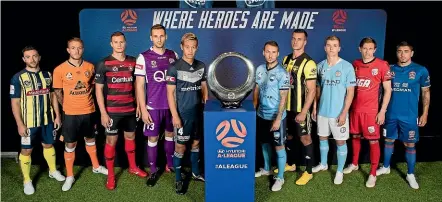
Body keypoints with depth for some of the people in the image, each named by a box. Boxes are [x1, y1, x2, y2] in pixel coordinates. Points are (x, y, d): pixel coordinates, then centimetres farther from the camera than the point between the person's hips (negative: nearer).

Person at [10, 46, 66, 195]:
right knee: (26, 150, 8)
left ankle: (53, 171, 38)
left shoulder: (47, 75, 3)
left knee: (48, 145, 19)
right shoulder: (18, 78, -9)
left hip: (48, 119, 4)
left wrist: (57, 116, 5)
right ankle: (27, 181, 23)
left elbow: (53, 96, 9)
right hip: (29, 122, -3)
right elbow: (15, 103, -9)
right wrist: (20, 124, -13)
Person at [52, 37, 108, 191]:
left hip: (89, 111, 3)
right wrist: (68, 107, 6)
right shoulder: (60, 70, -10)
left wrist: (85, 102, 9)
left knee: (90, 139, 20)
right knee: (70, 145, 7)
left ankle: (96, 167, 39)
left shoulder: (90, 67, -2)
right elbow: (58, 92, 0)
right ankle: (69, 176, 22)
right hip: (71, 114, -2)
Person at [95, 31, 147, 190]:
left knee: (130, 137, 16)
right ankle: (110, 175, 18)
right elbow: (98, 89, -6)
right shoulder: (103, 64, -6)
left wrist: (138, 105, 7)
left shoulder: (133, 62, 4)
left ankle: (133, 167, 35)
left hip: (130, 109, 4)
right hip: (112, 111, -4)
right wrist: (103, 113, -11)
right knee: (111, 141, 4)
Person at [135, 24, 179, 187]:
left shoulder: (173, 55, 3)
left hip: (172, 104, 3)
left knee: (170, 134, 15)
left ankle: (170, 164, 33)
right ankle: (153, 171, 19)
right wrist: (143, 109, -11)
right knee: (152, 138, 6)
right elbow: (139, 85, -7)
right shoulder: (143, 57, -6)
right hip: (153, 106, -3)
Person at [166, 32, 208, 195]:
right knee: (180, 146, 3)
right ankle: (178, 179, 17)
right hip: (183, 113, -5)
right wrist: (175, 115, -15)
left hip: (198, 112, 5)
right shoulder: (174, 67, -10)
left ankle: (195, 173, 33)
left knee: (196, 143, 16)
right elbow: (170, 93, -11)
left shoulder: (201, 66, 5)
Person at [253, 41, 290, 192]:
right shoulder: (260, 69, 3)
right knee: (264, 143, 19)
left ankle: (280, 177, 18)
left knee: (279, 146, 5)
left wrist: (278, 119, -20)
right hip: (261, 115, 6)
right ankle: (266, 169, 40)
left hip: (276, 117, -6)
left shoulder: (282, 73, -15)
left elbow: (283, 98, -16)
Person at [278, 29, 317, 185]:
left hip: (300, 109, -6)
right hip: (287, 107, 7)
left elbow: (312, 90, -17)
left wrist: (303, 112, -20)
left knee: (305, 138, 4)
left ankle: (308, 172, 18)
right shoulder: (286, 59, 6)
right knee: (288, 136, 17)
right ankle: (290, 164, 36)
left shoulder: (308, 63, -15)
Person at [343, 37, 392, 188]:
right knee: (355, 136, 16)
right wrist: (348, 105, 9)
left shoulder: (382, 65, -8)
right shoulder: (355, 64, 5)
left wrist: (382, 111, -9)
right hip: (355, 108, 5)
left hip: (371, 110, -4)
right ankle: (354, 164, 35)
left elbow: (388, 90, -5)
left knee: (373, 141, 2)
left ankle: (373, 174, 14)